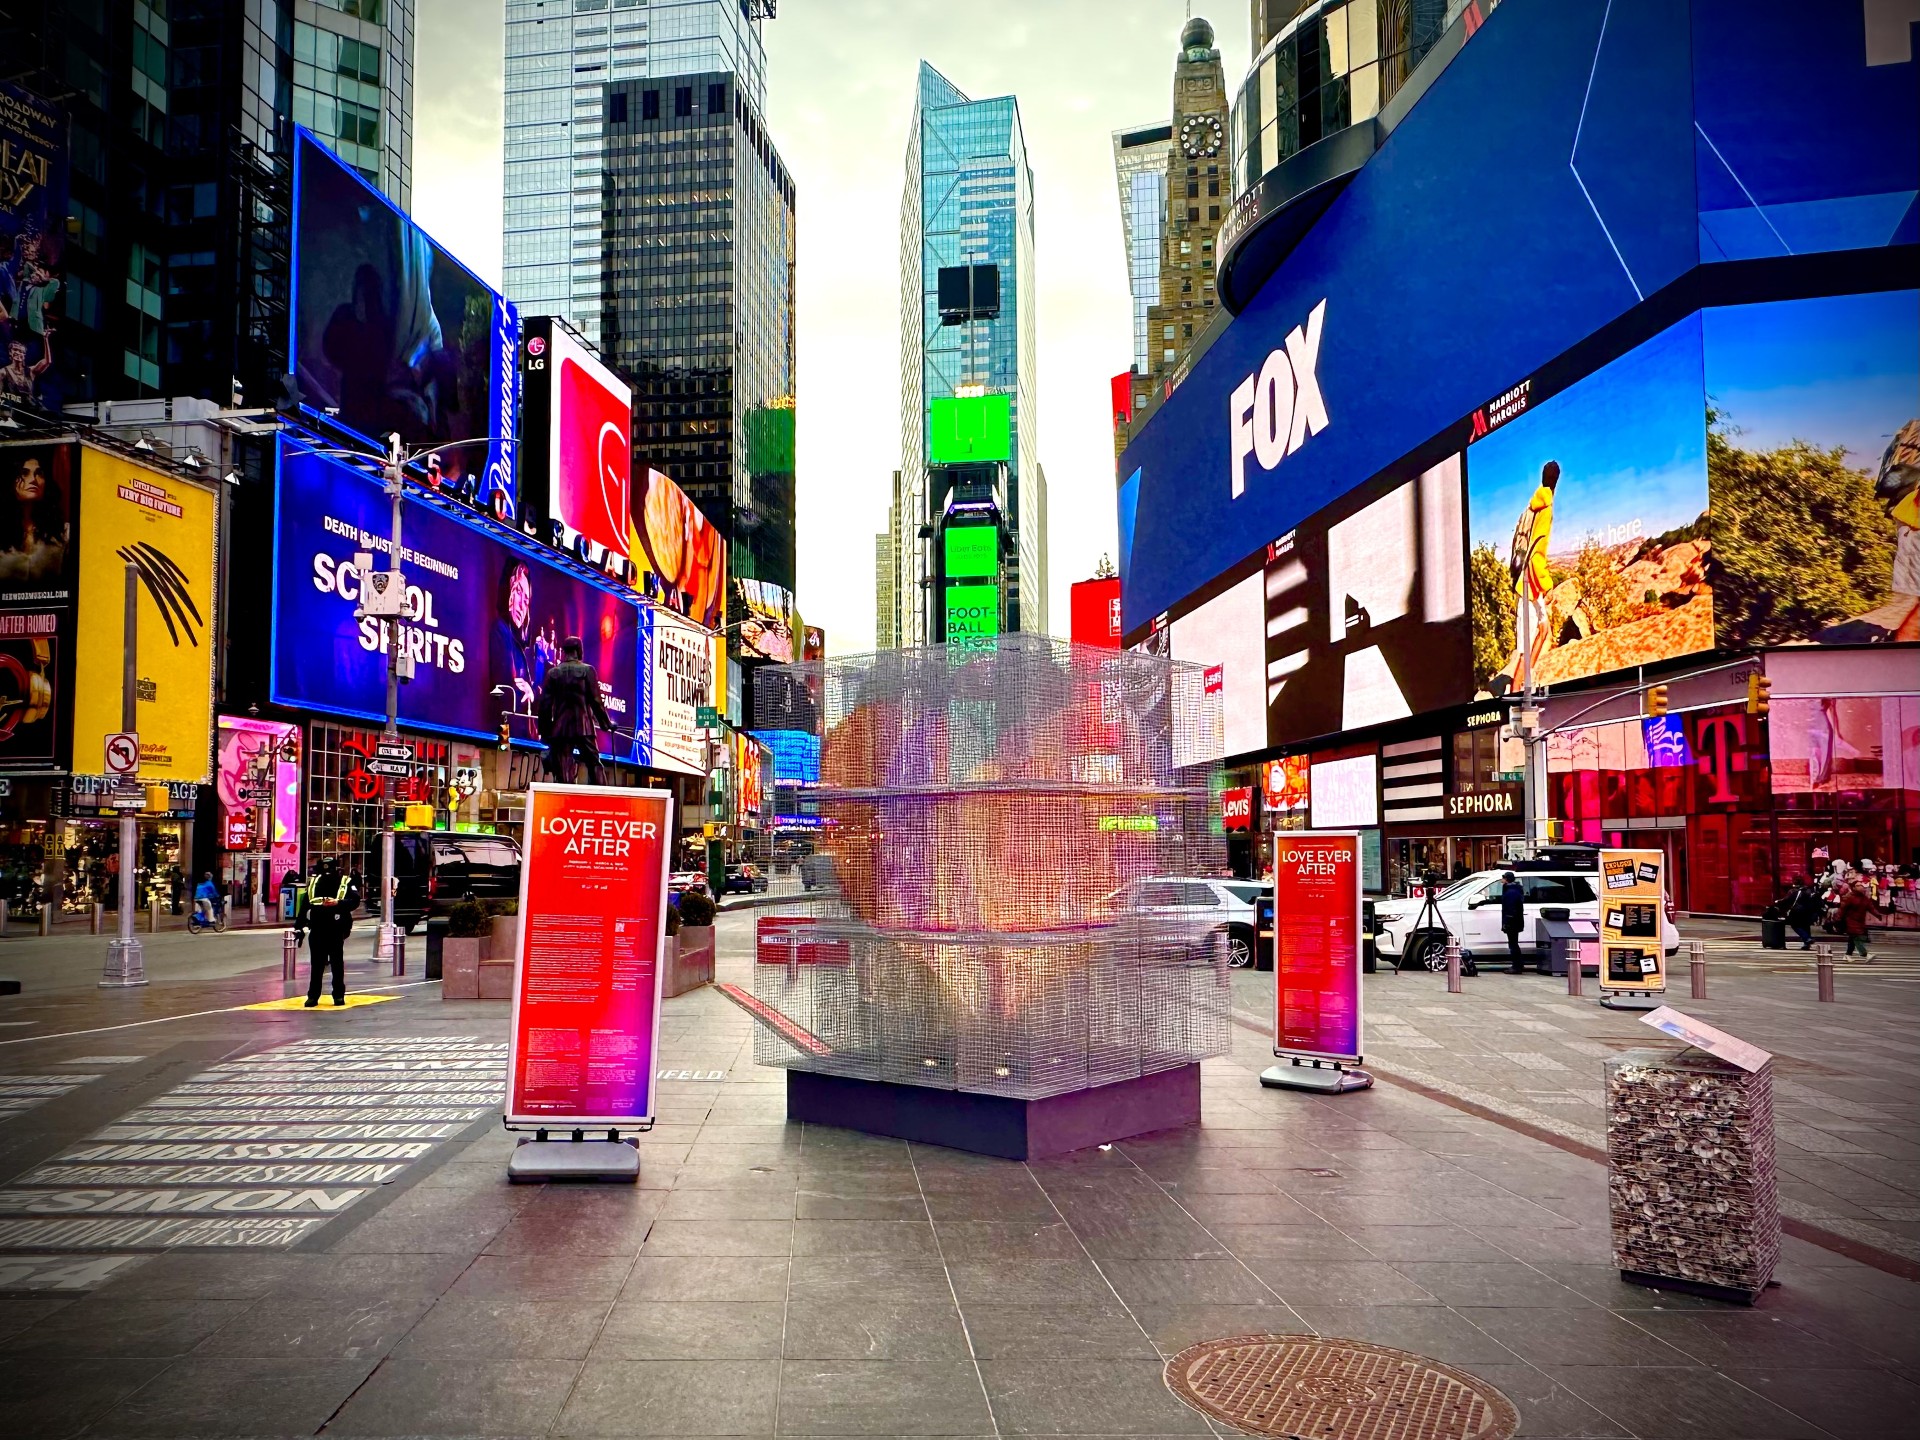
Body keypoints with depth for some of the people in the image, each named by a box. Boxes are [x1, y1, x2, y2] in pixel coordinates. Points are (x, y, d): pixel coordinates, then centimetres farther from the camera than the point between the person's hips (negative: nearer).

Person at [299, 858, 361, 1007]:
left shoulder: (346, 883, 1)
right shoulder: (315, 882, 11)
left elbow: (355, 901, -9)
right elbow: (305, 905, 10)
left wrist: (338, 902, -23)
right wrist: (299, 925, 6)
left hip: (336, 929, -3)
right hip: (317, 929, 3)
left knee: (337, 963, 5)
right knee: (317, 964, 7)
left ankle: (339, 995, 13)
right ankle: (313, 996, 12)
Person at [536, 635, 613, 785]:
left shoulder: (553, 673, 5)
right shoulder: (587, 670, 0)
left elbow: (545, 704, 3)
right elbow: (596, 700, -2)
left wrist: (544, 731, 9)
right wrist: (606, 723, 9)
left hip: (561, 728, 1)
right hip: (584, 727, -1)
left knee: (563, 769, 0)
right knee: (593, 764, 6)